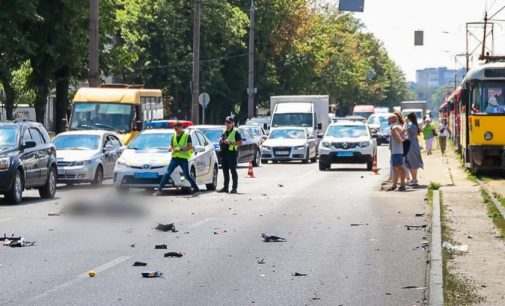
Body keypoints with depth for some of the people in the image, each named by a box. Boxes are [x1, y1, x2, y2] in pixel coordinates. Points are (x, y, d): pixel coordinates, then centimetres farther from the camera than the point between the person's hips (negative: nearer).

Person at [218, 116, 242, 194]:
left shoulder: (235, 132, -4)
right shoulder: (224, 132, 18)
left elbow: (239, 142, -12)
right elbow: (221, 140, 28)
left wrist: (230, 142, -19)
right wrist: (221, 141, 5)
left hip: (232, 153, -7)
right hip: (225, 153, 7)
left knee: (233, 171, -6)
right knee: (225, 171, 10)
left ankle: (234, 188, -4)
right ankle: (225, 187, 16)